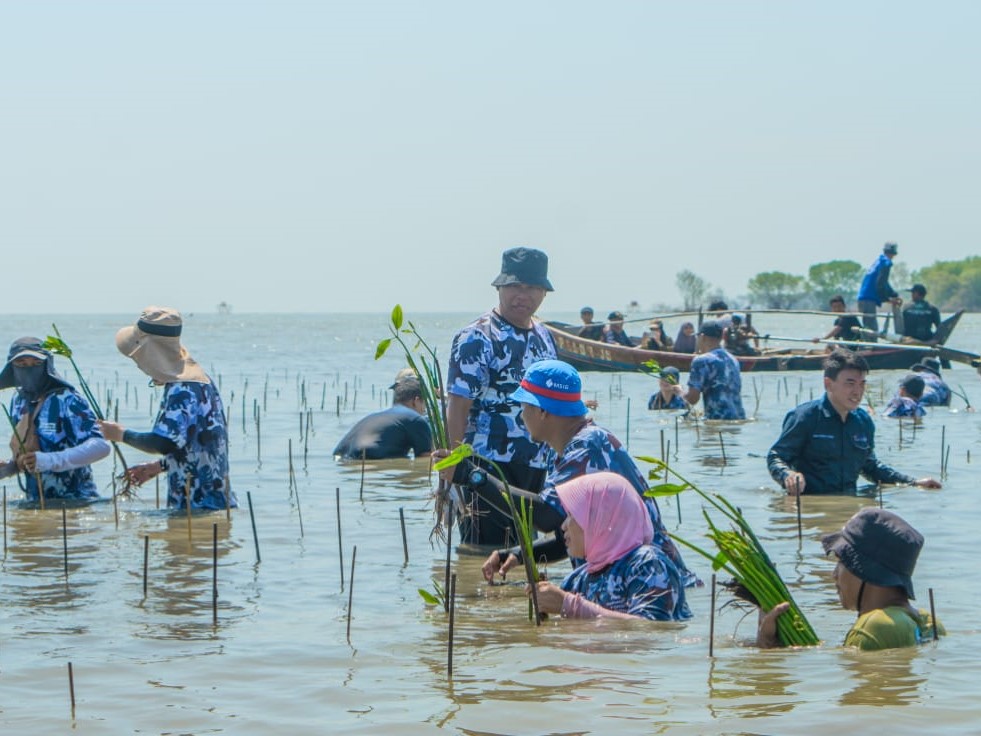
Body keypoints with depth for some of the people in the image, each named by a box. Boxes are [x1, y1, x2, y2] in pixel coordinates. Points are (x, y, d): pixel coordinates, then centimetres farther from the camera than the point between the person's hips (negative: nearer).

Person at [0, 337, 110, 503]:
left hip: (74, 501, -7)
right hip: (36, 502, 7)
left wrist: (49, 461, -36)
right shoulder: (18, 402, 5)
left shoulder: (67, 401, -16)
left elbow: (100, 446, -27)